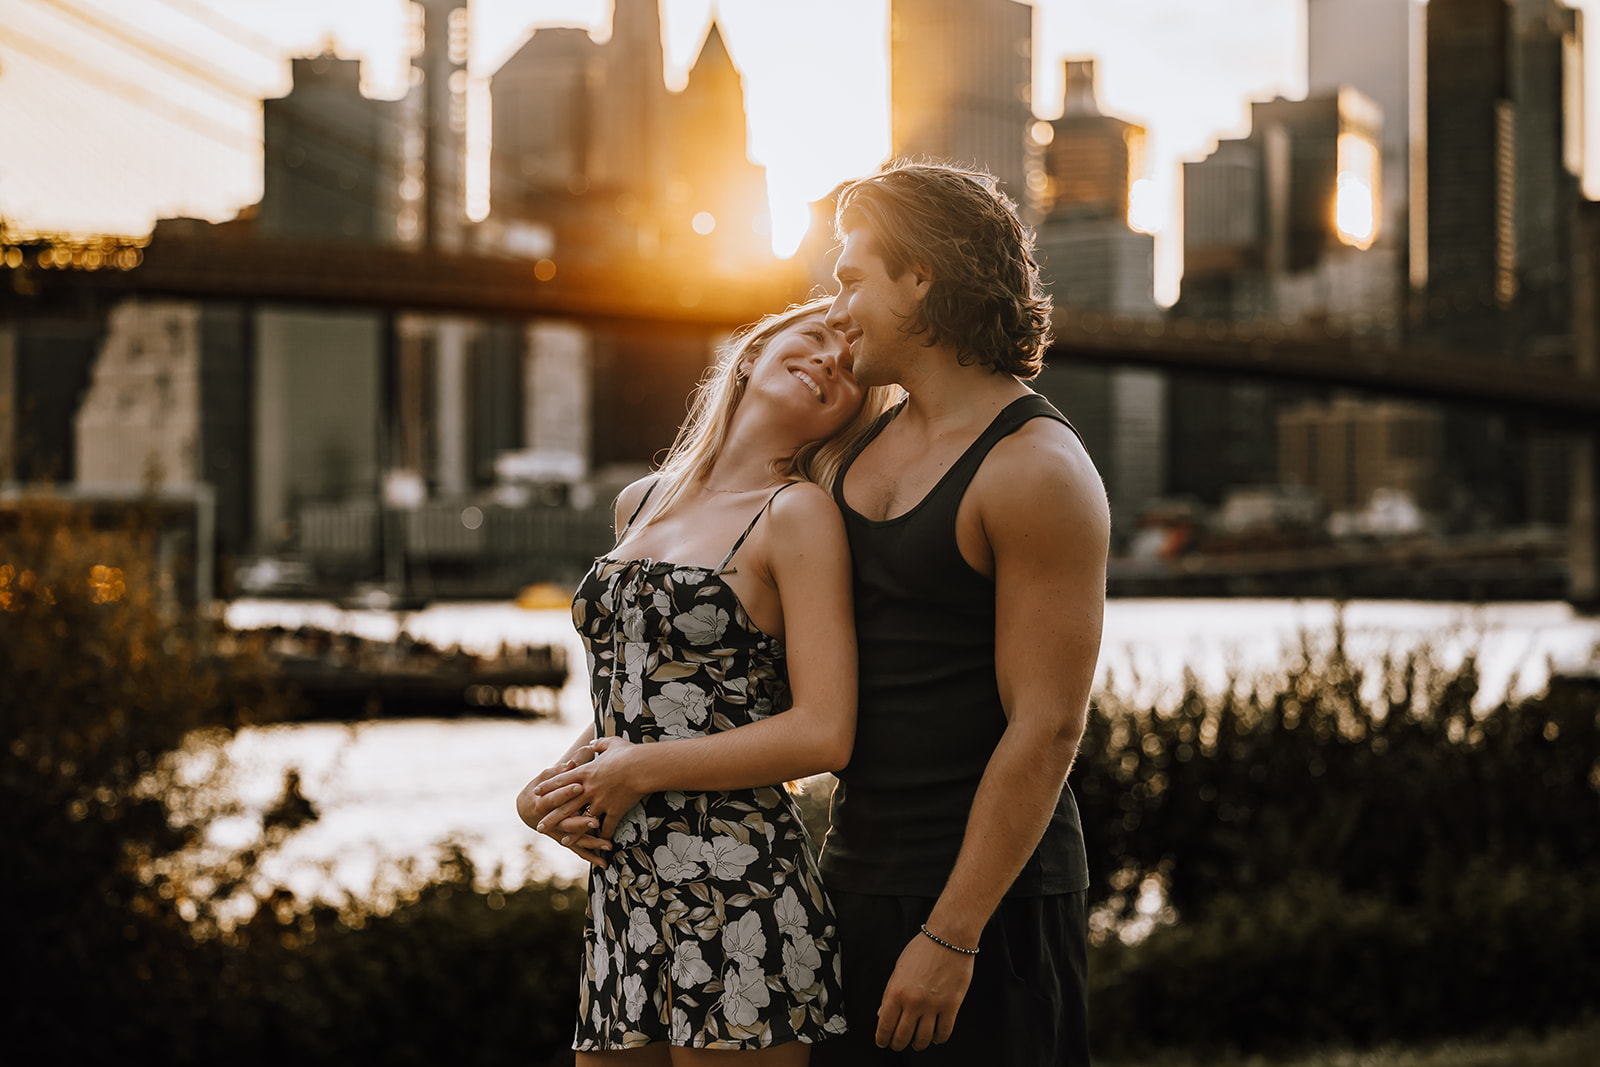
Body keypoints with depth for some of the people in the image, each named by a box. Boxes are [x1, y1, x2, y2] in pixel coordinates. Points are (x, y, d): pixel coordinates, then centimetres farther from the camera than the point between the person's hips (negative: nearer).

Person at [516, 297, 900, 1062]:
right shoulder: (640, 504, 14)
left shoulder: (797, 514, -5)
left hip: (738, 890, -6)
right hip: (622, 893, 6)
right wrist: (548, 788, 5)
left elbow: (824, 734, -14)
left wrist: (639, 772, -9)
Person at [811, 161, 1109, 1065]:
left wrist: (952, 935, -20)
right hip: (860, 875, 8)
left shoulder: (1036, 470, -13)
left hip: (988, 892, -8)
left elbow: (1046, 728, -18)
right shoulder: (869, 441, 12)